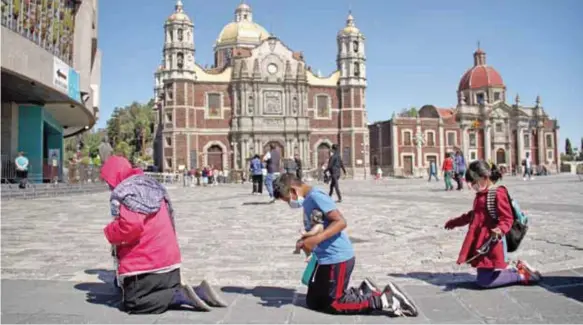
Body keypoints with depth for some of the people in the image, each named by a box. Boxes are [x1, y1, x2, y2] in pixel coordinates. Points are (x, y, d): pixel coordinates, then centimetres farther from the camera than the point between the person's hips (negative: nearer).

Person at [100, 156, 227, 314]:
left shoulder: (122, 194, -12)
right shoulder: (153, 187, 14)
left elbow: (131, 224, -28)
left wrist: (109, 233, -8)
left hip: (142, 263, -8)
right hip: (169, 257, 8)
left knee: (132, 304, 3)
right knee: (169, 292, 25)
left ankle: (181, 296, -15)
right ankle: (200, 292, -2)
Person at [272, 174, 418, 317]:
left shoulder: (316, 196, -19)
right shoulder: (308, 200, 10)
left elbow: (341, 222, -26)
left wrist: (315, 239, -34)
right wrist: (305, 241, -1)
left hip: (337, 259, -10)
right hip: (325, 259, 10)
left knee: (334, 305, -2)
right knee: (313, 302, 17)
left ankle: (386, 300, 2)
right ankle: (363, 291, 19)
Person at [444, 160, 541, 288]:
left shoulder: (498, 194, -15)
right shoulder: (481, 195, 14)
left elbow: (507, 218, -17)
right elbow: (473, 215, 27)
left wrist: (500, 230, -37)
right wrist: (455, 222, 36)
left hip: (492, 243, -9)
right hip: (481, 242, 9)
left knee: (483, 281, -8)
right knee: (484, 276, 10)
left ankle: (521, 276, 4)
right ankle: (517, 268, 19)